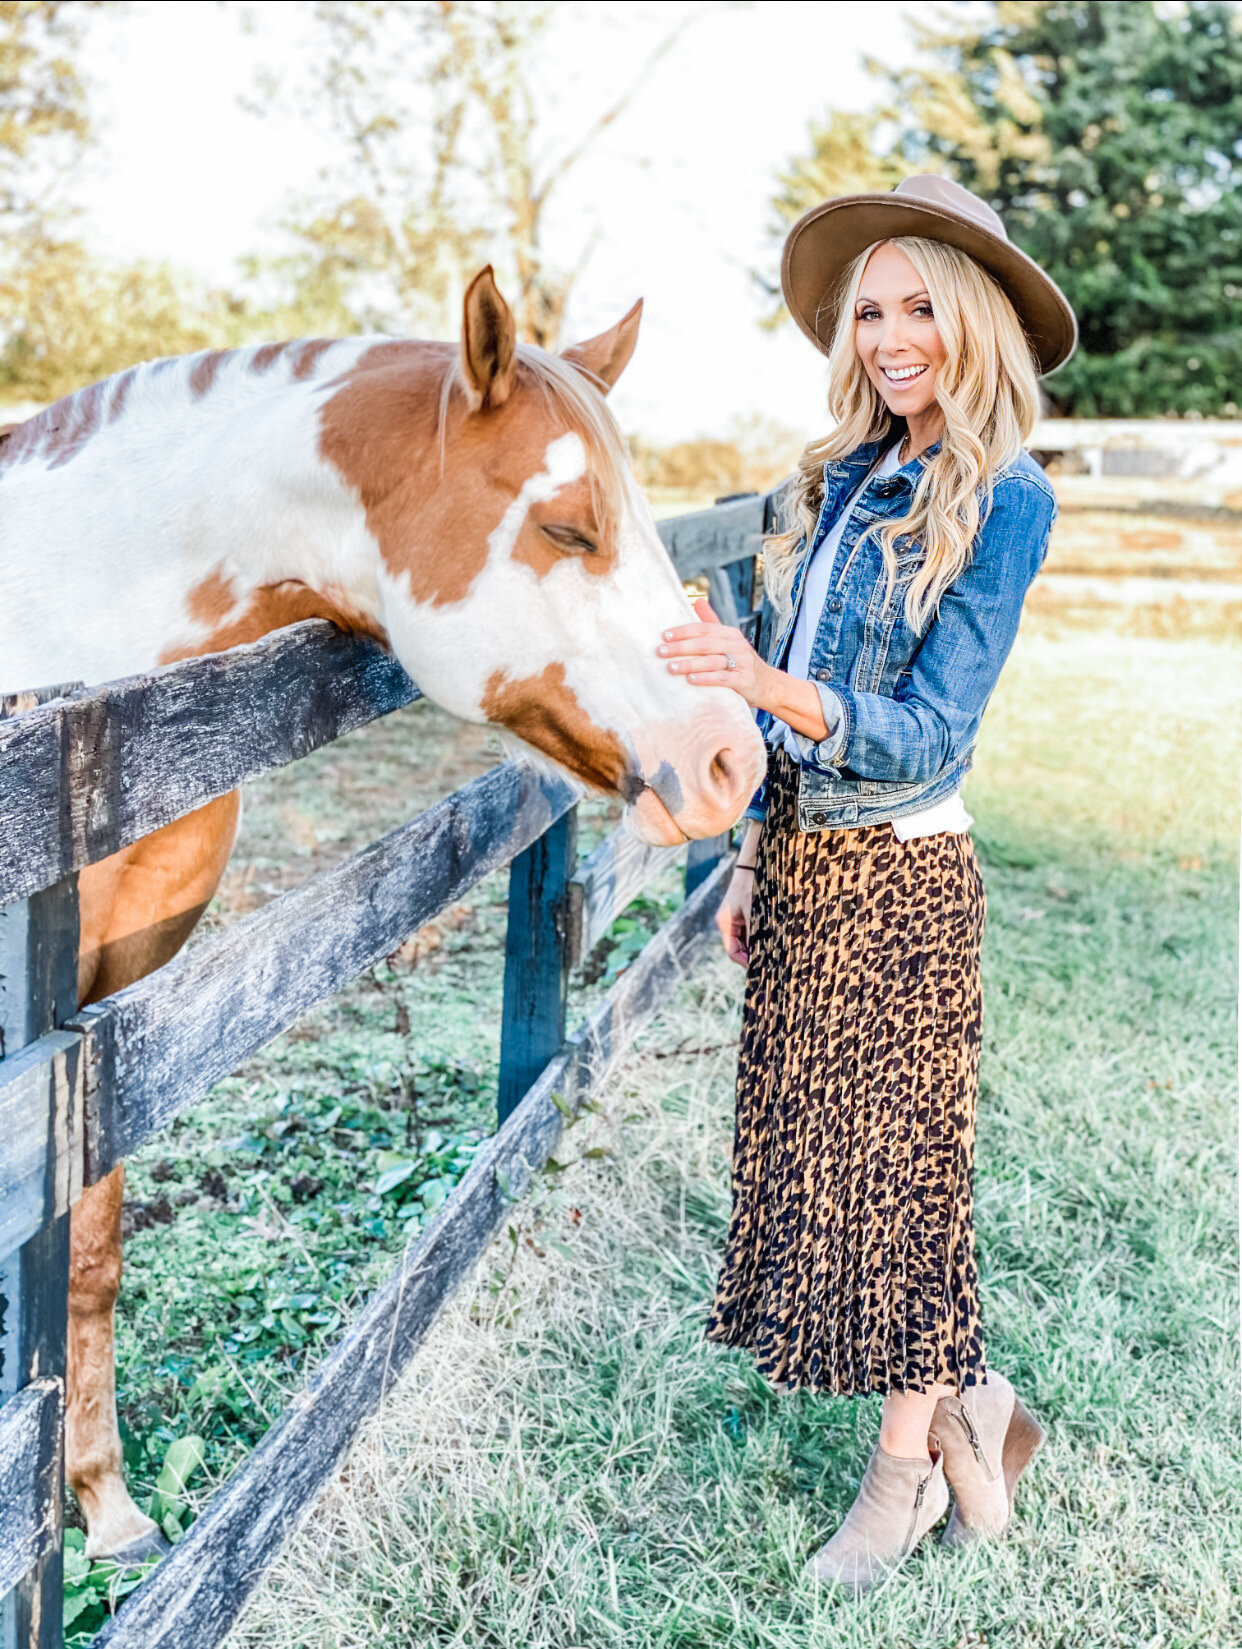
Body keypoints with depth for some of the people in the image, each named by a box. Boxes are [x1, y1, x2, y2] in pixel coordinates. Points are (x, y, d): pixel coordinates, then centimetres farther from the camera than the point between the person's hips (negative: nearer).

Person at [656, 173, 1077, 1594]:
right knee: (808, 1148, 13)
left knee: (892, 1160, 4)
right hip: (803, 852, 7)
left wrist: (766, 682, -35)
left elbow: (927, 733, -20)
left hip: (900, 874, -7)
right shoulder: (846, 476, 9)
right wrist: (752, 856, 14)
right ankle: (965, 1404, 32)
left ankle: (902, 1474, 24)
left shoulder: (1002, 499, -12)